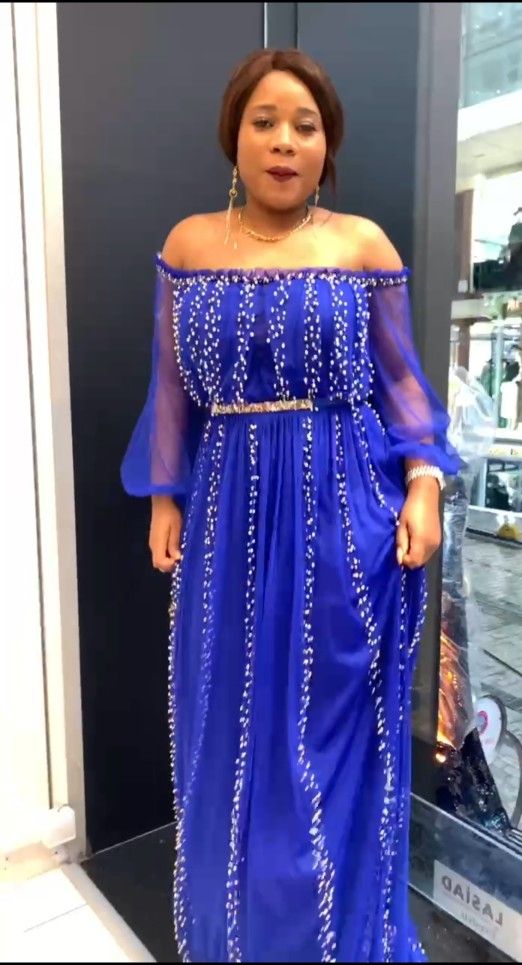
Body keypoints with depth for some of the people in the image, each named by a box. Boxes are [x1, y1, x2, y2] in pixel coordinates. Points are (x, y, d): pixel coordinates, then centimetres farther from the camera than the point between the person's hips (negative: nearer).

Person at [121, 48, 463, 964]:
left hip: (345, 512, -1)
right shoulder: (188, 244, 6)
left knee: (337, 727, 10)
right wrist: (165, 497, 4)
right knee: (235, 723, 13)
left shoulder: (365, 244, 1)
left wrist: (423, 484, -8)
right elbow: (174, 386, 9)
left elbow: (400, 379, 4)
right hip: (230, 512, 2)